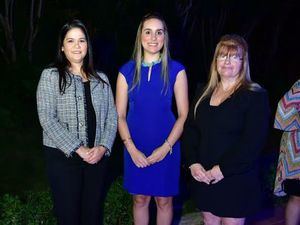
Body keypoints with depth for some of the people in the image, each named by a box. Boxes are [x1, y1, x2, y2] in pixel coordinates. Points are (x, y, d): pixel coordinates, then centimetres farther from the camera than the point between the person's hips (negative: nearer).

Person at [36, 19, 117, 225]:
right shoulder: (51, 76, -1)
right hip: (63, 157, -3)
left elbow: (111, 117, 8)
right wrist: (78, 149, -15)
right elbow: (47, 119, -10)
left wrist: (103, 147, -9)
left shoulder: (101, 79, 11)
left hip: (97, 157, 3)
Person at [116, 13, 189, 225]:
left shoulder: (176, 70, -4)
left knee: (164, 200, 11)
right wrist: (131, 148, -11)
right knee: (140, 198, 13)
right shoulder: (127, 71, -1)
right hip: (136, 148, 1)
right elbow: (120, 115, 0)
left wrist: (166, 147, -12)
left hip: (166, 148, -1)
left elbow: (183, 114, -4)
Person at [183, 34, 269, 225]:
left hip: (236, 180, -5)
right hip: (203, 177, 5)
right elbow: (190, 129, 7)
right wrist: (193, 162, -7)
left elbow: (253, 142, -15)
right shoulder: (204, 94, 11)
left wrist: (223, 169, -18)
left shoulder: (255, 96, -7)